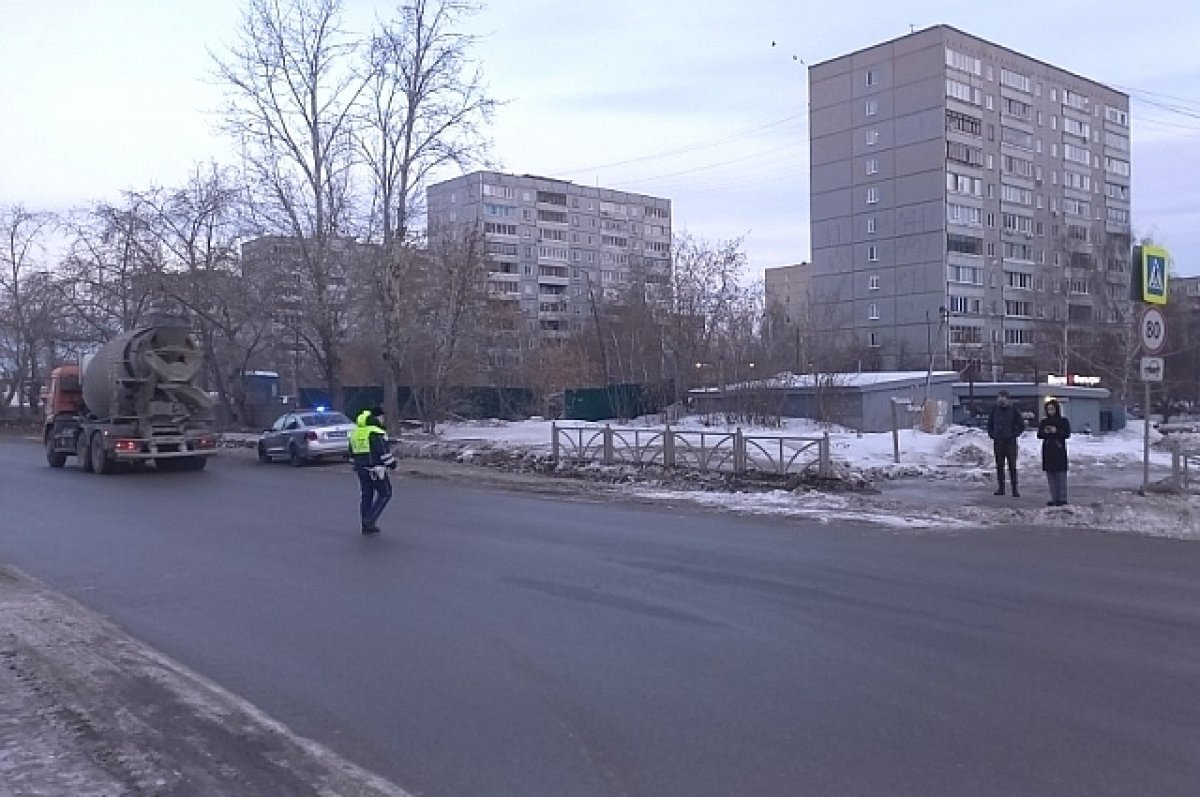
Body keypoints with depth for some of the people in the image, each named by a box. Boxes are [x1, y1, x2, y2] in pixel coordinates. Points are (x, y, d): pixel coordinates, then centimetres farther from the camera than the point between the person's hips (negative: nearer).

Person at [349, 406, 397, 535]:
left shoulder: (355, 431, 12)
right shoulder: (376, 432, -15)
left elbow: (352, 452, 19)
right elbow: (384, 451, -18)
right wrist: (391, 463, -6)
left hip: (361, 468, 8)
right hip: (375, 468, -8)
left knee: (366, 495, 11)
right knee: (384, 493, 3)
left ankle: (366, 525, 14)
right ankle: (370, 519, -5)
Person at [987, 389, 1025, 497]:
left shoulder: (1013, 410, -1)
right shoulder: (994, 410, 8)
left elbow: (1021, 425, 5)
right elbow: (989, 424, 19)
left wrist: (1014, 435, -5)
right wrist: (992, 434, 6)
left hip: (1010, 442, -3)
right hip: (998, 442, 3)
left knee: (1012, 466, -5)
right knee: (999, 466, 7)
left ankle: (1015, 489, -5)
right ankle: (1000, 488, 13)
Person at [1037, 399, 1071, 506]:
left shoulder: (1063, 421, 2)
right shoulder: (1044, 422, 12)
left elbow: (1067, 434, -6)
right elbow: (1039, 435, 8)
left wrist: (1057, 431, -20)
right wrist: (1044, 432, -12)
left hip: (1059, 450, -4)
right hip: (1048, 451, 4)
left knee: (1061, 474, -5)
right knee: (1050, 475, 5)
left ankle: (1062, 498, -1)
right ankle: (1053, 498, 10)